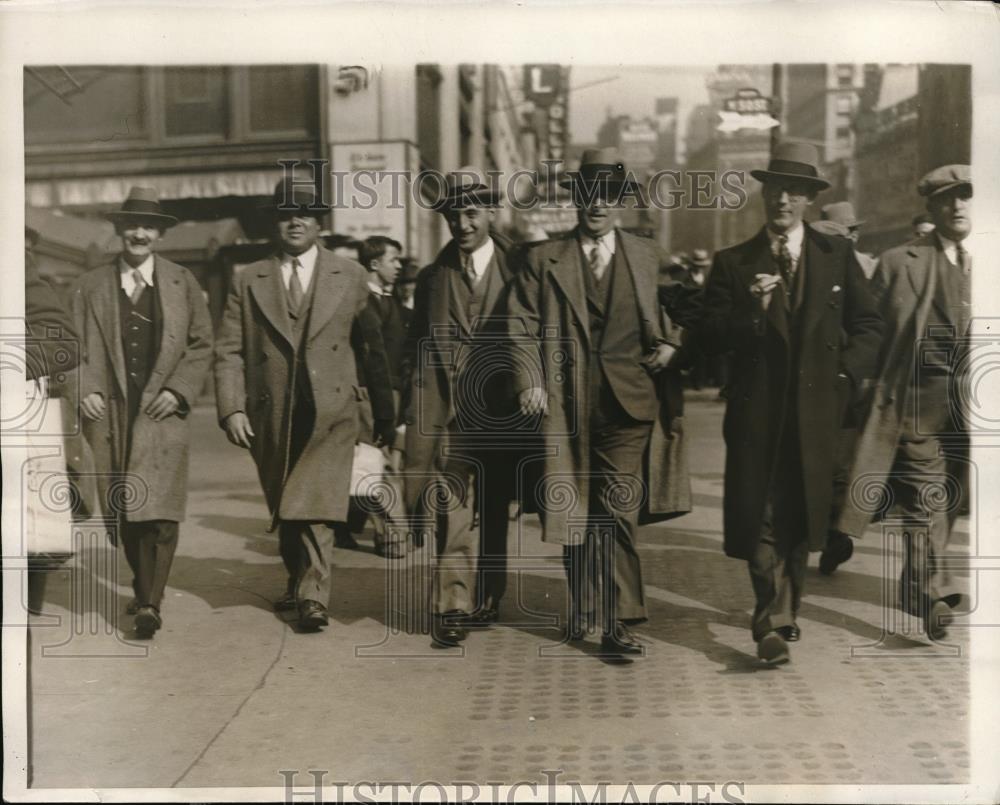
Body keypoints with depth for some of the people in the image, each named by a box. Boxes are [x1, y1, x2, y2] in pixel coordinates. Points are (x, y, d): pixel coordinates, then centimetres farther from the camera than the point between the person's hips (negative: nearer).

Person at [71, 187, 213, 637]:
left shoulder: (183, 284, 8)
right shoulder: (90, 286, 10)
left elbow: (201, 345, 6)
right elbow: (76, 346, 10)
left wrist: (178, 390, -6)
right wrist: (86, 390, -5)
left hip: (163, 410, -2)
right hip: (110, 411, 2)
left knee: (159, 509, -11)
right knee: (125, 511, 8)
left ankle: (150, 603, -7)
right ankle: (144, 591, 25)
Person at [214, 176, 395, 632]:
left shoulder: (350, 277, 7)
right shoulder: (247, 282, 7)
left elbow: (371, 348, 9)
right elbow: (229, 352, 2)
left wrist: (385, 414, 10)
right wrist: (232, 409, -12)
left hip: (330, 412, -2)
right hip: (271, 418, 2)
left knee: (316, 506, -13)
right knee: (284, 512, 15)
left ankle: (312, 597, -5)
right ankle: (298, 583, 35)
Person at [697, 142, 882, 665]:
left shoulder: (837, 256, 8)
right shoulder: (733, 263, 5)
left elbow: (868, 326, 11)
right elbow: (711, 338, -2)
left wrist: (845, 377, 0)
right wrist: (752, 309, -17)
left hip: (816, 408, 2)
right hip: (757, 410, -1)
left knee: (801, 514, 9)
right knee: (761, 518, -7)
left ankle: (783, 612, 24)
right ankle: (774, 622, -2)